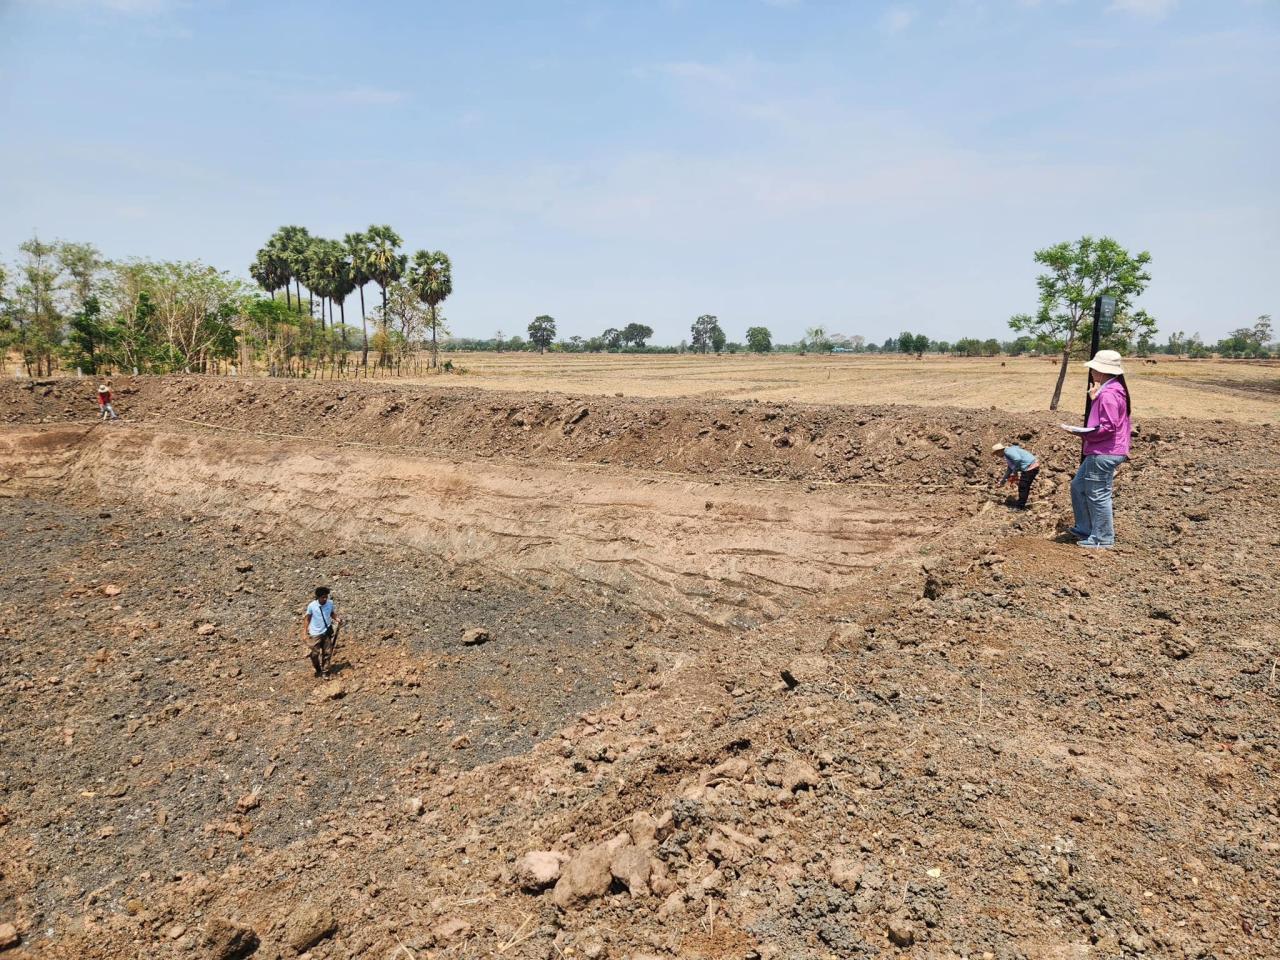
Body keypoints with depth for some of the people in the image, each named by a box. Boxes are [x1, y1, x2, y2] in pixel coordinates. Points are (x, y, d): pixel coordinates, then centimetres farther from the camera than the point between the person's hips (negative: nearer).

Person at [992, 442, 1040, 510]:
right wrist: (1003, 480, 36)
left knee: (1022, 487, -1)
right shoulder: (1007, 455, 21)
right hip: (1034, 466, 10)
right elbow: (1010, 468, 32)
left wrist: (1015, 472, -16)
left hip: (1030, 467, -10)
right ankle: (1021, 505, 28)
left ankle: (1020, 507, 6)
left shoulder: (1008, 451, -11)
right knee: (1025, 487, 18)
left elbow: (1018, 459, -27)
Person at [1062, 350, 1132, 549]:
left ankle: (1103, 539, 10)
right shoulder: (1113, 390, 14)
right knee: (1078, 485, 19)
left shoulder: (1108, 394, -19)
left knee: (1098, 495, -1)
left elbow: (1108, 427, -23)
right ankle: (1085, 528, 27)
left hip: (1104, 454, -11)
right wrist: (1095, 397, 11)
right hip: (1100, 452, 11)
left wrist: (1084, 434, -14)